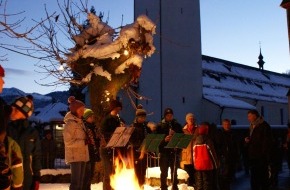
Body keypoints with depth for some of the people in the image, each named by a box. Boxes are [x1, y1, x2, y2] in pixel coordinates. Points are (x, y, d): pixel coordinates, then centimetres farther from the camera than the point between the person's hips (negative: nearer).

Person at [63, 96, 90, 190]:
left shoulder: (79, 121, 14)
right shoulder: (70, 123, -14)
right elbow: (68, 142, -20)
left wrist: (87, 139, 5)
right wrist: (84, 142, -21)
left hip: (82, 155, 9)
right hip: (75, 156, -9)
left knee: (83, 182, 13)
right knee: (76, 182, -5)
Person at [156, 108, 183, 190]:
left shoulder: (177, 125, 8)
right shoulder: (160, 125, 2)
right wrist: (164, 139, -21)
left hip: (175, 151, 2)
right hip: (164, 151, -1)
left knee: (174, 172, 9)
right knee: (164, 172, 4)